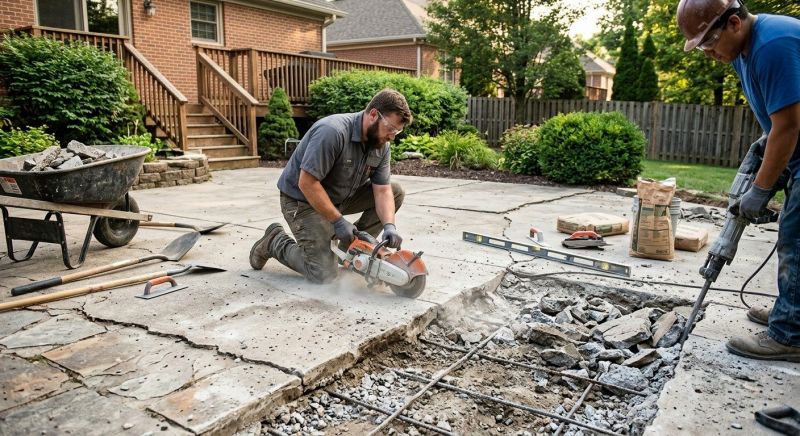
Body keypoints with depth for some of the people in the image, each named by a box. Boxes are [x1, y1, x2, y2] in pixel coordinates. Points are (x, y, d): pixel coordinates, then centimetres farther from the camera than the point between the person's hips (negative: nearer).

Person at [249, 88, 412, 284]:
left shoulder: (381, 144, -8)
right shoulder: (333, 132, -31)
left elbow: (382, 191, -9)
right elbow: (307, 183, -31)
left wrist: (389, 226, -27)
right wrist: (338, 221, -26)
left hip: (341, 197, 8)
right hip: (302, 200, -7)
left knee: (396, 192, -4)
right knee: (324, 273, -15)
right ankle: (275, 241, 9)